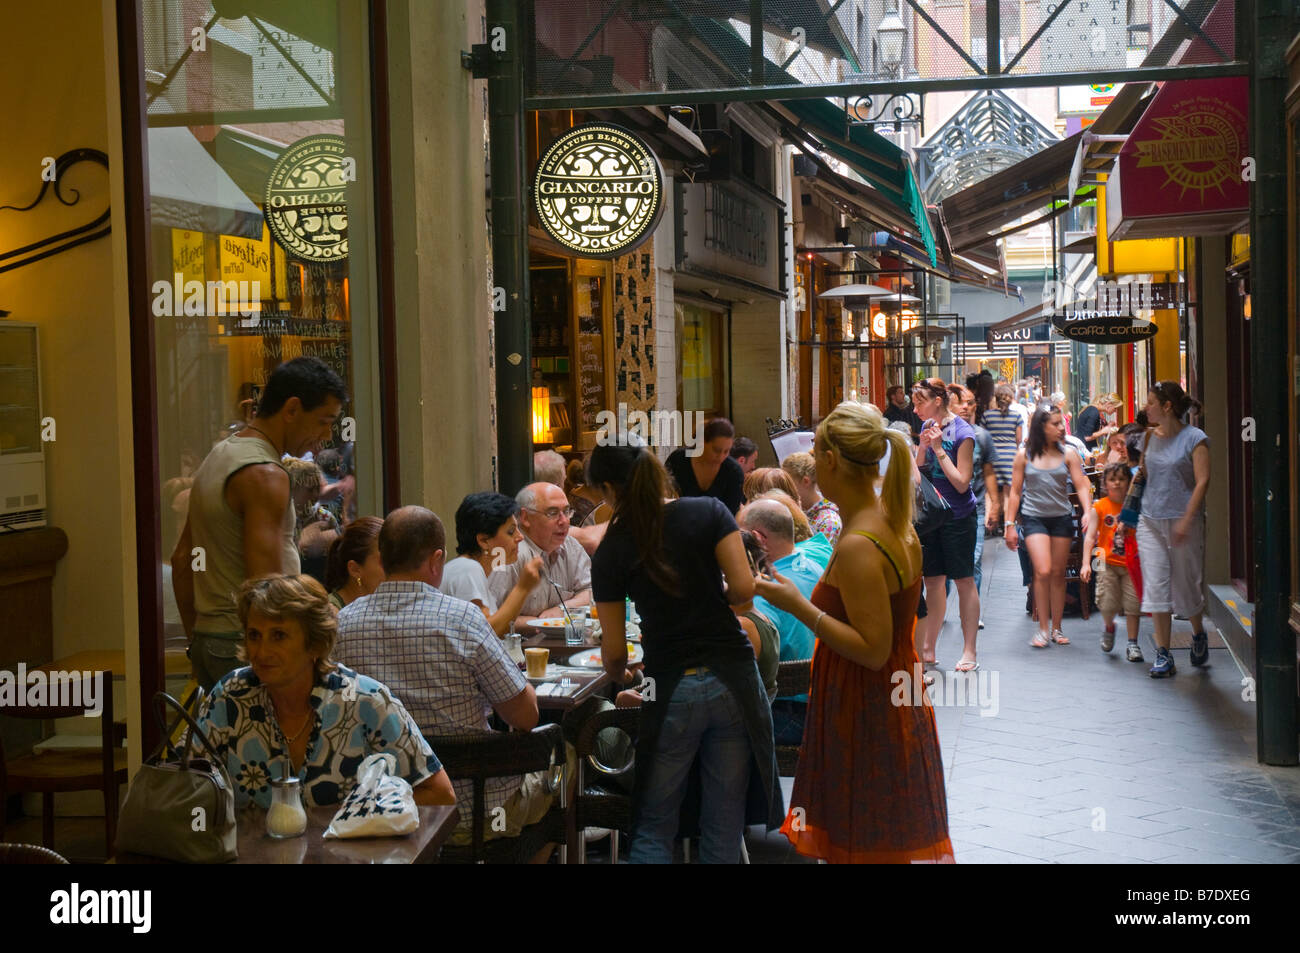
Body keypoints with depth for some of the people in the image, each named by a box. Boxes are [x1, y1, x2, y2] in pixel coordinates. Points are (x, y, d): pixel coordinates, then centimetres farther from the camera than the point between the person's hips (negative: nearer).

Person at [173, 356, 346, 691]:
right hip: (249, 646, -10)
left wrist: (197, 638, 24)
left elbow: (181, 559, 21)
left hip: (207, 640, 10)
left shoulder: (219, 456, 16)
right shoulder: (265, 475, -14)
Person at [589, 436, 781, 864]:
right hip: (732, 680, 2)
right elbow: (743, 588, -9)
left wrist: (621, 678, 23)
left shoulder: (611, 552, -2)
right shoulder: (710, 511, 0)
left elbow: (614, 652, 2)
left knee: (653, 828, 11)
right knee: (724, 827, 10)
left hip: (670, 691, -1)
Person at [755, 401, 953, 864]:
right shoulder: (896, 523, 4)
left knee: (865, 846, 2)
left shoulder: (857, 547, -25)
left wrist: (799, 606, -24)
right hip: (896, 707, 10)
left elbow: (873, 649, -25)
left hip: (865, 717, -10)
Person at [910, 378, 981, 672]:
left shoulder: (962, 433, -14)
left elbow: (961, 483, -16)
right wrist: (922, 448, -7)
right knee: (932, 581, 10)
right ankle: (928, 649, 17)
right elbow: (917, 473, 10)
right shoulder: (928, 427, 7)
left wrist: (939, 450, -20)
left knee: (964, 581, 1)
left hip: (958, 516, -6)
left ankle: (969, 652, 7)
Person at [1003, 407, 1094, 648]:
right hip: (1034, 518, -2)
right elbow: (1015, 492, 3)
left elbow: (1082, 486, -1)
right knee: (1043, 572, -15)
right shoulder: (1024, 455, 0)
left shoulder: (1068, 454, 3)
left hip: (1062, 518, 2)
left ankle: (1056, 628, 17)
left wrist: (1088, 511, -18)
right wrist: (1010, 524, 1)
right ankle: (1043, 629, -5)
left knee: (1058, 574, 6)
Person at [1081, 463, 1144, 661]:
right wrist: (1086, 563, -12)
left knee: (1132, 602, -3)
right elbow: (1090, 536, -5)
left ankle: (1133, 643, 9)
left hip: (1131, 563, 1)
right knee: (1107, 603, -6)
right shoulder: (1100, 507, -2)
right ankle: (1109, 627, 27)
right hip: (1107, 563, -1)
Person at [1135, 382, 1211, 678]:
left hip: (1183, 522, -5)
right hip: (1150, 520, 5)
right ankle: (1163, 655, 3)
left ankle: (1199, 634, 34)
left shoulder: (1195, 439, -7)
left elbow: (1202, 481, -13)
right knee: (1156, 585, -2)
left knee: (1186, 585, 5)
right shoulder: (1153, 437, 10)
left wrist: (1186, 520, -19)